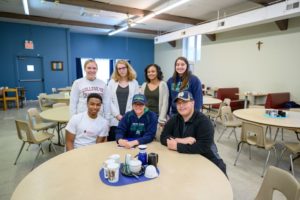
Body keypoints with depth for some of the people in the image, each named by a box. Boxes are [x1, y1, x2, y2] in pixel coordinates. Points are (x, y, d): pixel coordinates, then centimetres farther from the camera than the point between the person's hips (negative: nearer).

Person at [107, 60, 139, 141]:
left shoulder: (134, 82, 8)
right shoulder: (112, 82, 8)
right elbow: (109, 100, 2)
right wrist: (117, 114, -8)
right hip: (114, 119, 0)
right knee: (113, 141, 3)